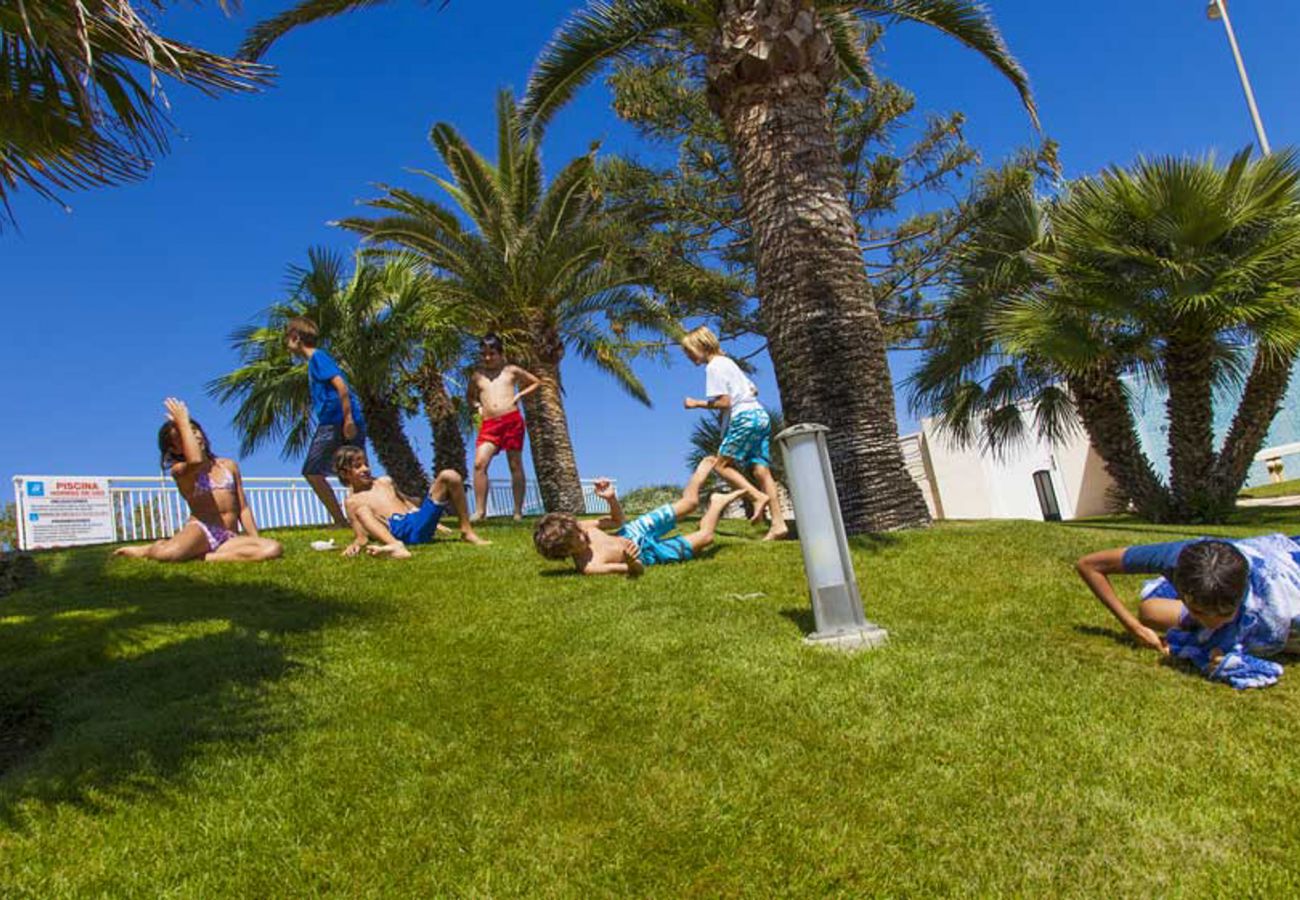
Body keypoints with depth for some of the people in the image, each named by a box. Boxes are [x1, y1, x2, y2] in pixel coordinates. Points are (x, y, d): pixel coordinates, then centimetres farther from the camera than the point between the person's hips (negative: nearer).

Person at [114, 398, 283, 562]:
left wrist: (256, 540, 6)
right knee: (167, 554, -37)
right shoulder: (179, 470, 3)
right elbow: (195, 461, -23)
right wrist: (182, 422, -10)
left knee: (273, 549, -29)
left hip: (229, 538, 3)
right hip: (201, 531, -3)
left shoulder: (229, 465, 17)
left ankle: (201, 557, -21)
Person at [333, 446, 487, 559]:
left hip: (421, 523, 4)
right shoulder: (352, 502, 13)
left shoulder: (385, 482, 26)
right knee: (361, 510, -32)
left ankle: (467, 532, -5)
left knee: (450, 476, -8)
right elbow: (362, 536, 6)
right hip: (399, 531, -4)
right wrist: (356, 544, -18)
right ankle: (396, 546, -59)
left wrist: (434, 522, 25)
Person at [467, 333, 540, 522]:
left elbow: (536, 382, 20)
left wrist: (519, 395, 6)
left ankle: (518, 512, 6)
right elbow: (471, 397, 34)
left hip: (512, 420, -2)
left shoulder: (511, 370, 11)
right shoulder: (477, 376, 17)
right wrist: (477, 406, 12)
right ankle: (480, 510, -12)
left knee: (516, 466, 1)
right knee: (480, 463, -16)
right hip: (489, 424, 2)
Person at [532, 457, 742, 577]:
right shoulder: (589, 567, -39)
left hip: (632, 532, 5)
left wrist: (611, 498, -25)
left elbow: (617, 521, -5)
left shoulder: (579, 527, -22)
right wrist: (630, 562, -56)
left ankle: (704, 468, 40)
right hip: (644, 554, -5)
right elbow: (637, 570, -31)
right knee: (704, 537, -3)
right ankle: (717, 503, 26)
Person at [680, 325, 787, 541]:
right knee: (761, 469, 1)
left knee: (722, 464, -1)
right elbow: (753, 389, 25)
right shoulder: (727, 361, 23)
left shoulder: (713, 367, -5)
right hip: (760, 414, 9)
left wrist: (697, 404, -3)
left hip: (743, 417, -9)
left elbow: (724, 402, -12)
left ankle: (758, 496, -15)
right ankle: (779, 524, -6)